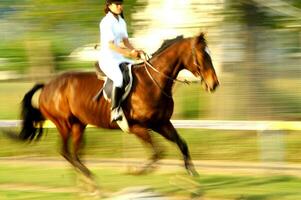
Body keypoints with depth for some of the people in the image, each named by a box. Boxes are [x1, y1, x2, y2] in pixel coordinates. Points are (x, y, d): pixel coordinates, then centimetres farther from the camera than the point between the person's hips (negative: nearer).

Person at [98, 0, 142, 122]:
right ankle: (115, 111, -33)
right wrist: (129, 54, -23)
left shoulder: (121, 22, 15)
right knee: (119, 77, -34)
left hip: (119, 58, 9)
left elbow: (125, 41, 15)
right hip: (107, 58, -9)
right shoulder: (106, 22, -11)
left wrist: (135, 51, -5)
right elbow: (110, 45, -17)